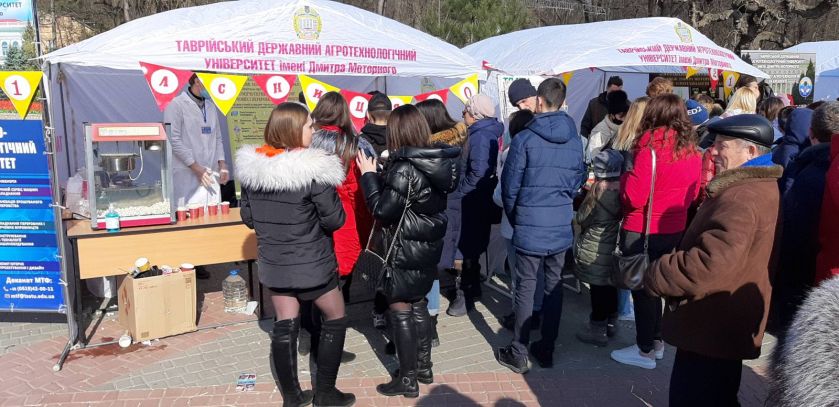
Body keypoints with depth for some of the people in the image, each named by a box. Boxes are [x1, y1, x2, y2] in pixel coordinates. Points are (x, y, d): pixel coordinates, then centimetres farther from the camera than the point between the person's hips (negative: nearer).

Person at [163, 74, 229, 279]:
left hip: (210, 174, 6)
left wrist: (222, 164, 6)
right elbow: (174, 140, -10)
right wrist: (196, 167, -13)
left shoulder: (211, 106, 15)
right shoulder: (177, 106, -5)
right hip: (188, 175, -6)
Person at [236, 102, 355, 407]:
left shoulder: (251, 166, -3)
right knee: (336, 318, 15)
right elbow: (335, 220, -16)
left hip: (273, 263, 5)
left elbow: (247, 217, 7)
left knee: (284, 326, 15)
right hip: (312, 264, -5)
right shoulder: (314, 170, -21)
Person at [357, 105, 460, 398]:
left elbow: (382, 210, -20)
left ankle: (407, 380, 18)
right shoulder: (436, 163, 2)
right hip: (428, 247, 8)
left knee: (401, 312, 6)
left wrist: (368, 174, -11)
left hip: (404, 252, -8)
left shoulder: (405, 169, -24)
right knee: (419, 306, 21)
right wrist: (380, 175, 7)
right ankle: (423, 368, 34)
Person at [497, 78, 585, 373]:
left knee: (526, 287, 3)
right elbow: (578, 180, 9)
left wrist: (513, 216, 10)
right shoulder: (575, 140, 2)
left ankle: (518, 354, 12)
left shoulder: (524, 139, -11)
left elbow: (510, 184, -7)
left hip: (530, 227, -4)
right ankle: (547, 349, 24)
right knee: (554, 285, 13)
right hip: (562, 227, 4)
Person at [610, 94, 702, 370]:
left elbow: (634, 196, -21)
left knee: (642, 288, 6)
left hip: (642, 231, -7)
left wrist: (625, 176, -4)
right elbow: (693, 194, 11)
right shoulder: (692, 150, 2)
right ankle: (657, 342, 33)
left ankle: (645, 351, 17)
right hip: (674, 229, 7)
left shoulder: (651, 147, -19)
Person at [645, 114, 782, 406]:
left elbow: (709, 264, -35)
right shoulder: (760, 186, 11)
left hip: (710, 330, -11)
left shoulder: (741, 198, -25)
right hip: (726, 326, 11)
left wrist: (655, 276, -21)